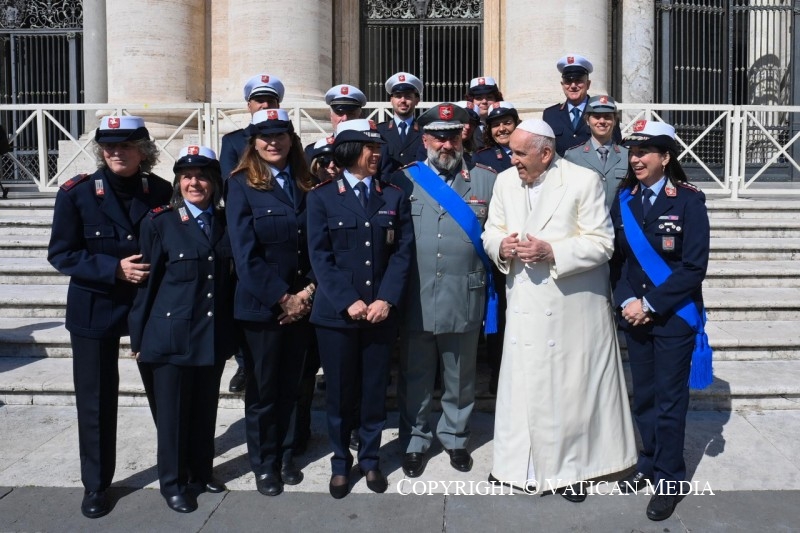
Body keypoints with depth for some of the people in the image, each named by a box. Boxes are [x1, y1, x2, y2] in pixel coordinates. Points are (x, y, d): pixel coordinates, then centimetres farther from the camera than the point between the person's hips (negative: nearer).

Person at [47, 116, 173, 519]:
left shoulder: (163, 192, -2)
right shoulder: (77, 192, -7)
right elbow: (61, 254, -9)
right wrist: (114, 269, -20)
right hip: (95, 308, -1)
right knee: (96, 399, 7)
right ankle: (95, 485, 25)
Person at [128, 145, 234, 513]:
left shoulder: (225, 223, 6)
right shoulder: (159, 222, -4)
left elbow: (231, 279, 8)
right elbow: (145, 280, -5)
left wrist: (231, 333, 8)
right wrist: (138, 337, -5)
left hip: (214, 337, 4)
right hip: (171, 335, -3)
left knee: (205, 409, 15)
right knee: (172, 412, 7)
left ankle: (201, 472, 33)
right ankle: (173, 483, 24)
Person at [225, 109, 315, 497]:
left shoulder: (305, 184, 7)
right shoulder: (241, 185, -7)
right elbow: (246, 254, -14)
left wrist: (308, 291, -7)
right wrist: (282, 298, -15)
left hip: (301, 303, 4)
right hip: (260, 305, -4)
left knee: (290, 385, 16)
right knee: (262, 389, 9)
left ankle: (285, 456, 33)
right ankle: (264, 464, 27)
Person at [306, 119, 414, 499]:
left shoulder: (394, 197, 8)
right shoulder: (322, 197, 2)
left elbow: (402, 251, 1)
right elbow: (320, 256, -5)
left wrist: (386, 299, -11)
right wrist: (348, 301, -14)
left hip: (381, 311, 2)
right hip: (336, 312, -2)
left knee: (374, 391, 10)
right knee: (340, 392, 8)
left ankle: (370, 459, 28)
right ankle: (340, 463, 26)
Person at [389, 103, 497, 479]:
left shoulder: (486, 181, 4)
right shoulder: (404, 180, 3)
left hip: (464, 300, 0)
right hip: (415, 301, 0)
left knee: (460, 378, 16)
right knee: (415, 376, 13)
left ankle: (455, 437, 36)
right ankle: (415, 441, 31)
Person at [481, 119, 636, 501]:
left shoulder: (583, 181, -10)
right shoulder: (506, 181, 5)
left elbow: (602, 243, -12)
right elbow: (492, 231, 11)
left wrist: (552, 252, -23)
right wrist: (501, 245, -12)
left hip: (573, 307, -4)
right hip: (525, 306, 4)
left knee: (570, 386, 8)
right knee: (521, 383, 10)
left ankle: (570, 469, 26)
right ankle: (518, 464, 28)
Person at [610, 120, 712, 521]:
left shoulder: (688, 200, -10)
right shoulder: (623, 199, 3)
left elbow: (694, 266, -14)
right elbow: (616, 258, 5)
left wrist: (651, 305, -16)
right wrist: (627, 300, -9)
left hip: (674, 317, -4)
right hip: (634, 315, 4)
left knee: (670, 400, 5)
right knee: (643, 396, 15)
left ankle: (669, 479, 21)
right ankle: (649, 462, 34)